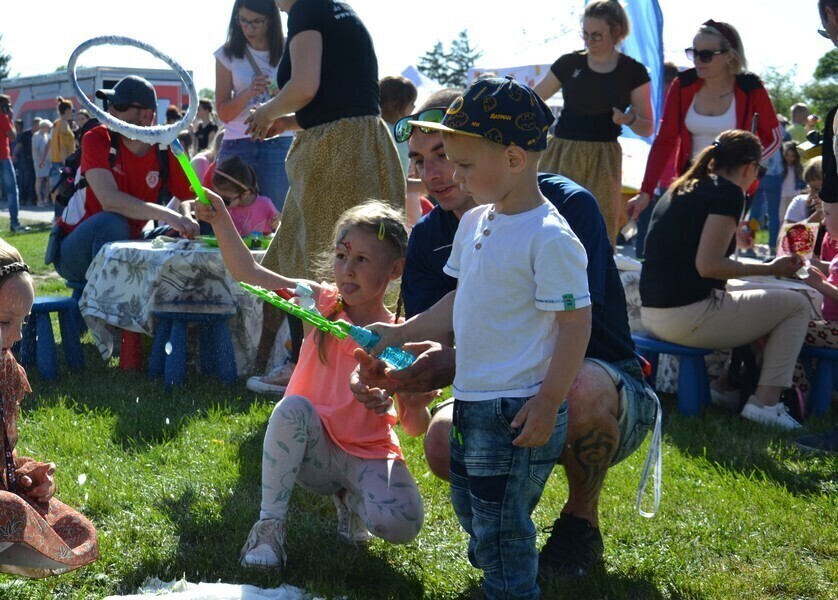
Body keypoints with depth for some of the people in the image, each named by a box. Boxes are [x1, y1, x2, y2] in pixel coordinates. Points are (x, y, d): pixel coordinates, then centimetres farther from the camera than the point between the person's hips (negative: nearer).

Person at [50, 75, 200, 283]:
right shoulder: (96, 139, -17)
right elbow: (110, 201, -32)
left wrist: (186, 217, -25)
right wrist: (166, 215, -44)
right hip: (75, 250, -5)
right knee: (112, 223, -36)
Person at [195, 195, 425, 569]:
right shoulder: (322, 303, -4)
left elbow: (415, 429, -6)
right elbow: (249, 272, -14)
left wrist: (412, 396, -28)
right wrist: (220, 219, -27)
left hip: (367, 453, 0)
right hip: (312, 449, 1)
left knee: (401, 524, -28)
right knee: (294, 407, -34)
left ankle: (349, 497, 8)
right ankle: (270, 525, -21)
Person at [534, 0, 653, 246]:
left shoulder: (633, 71, 1)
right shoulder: (569, 64, 5)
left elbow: (647, 128, 4)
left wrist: (630, 119, -16)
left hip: (601, 160, -1)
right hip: (561, 155, 1)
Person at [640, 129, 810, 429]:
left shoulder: (680, 189, 16)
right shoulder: (728, 193, -10)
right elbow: (708, 265, -20)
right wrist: (769, 269, -9)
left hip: (652, 314, 9)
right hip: (687, 317, -9)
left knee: (749, 303, 30)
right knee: (796, 305, 4)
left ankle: (725, 387, 21)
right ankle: (765, 402, -3)